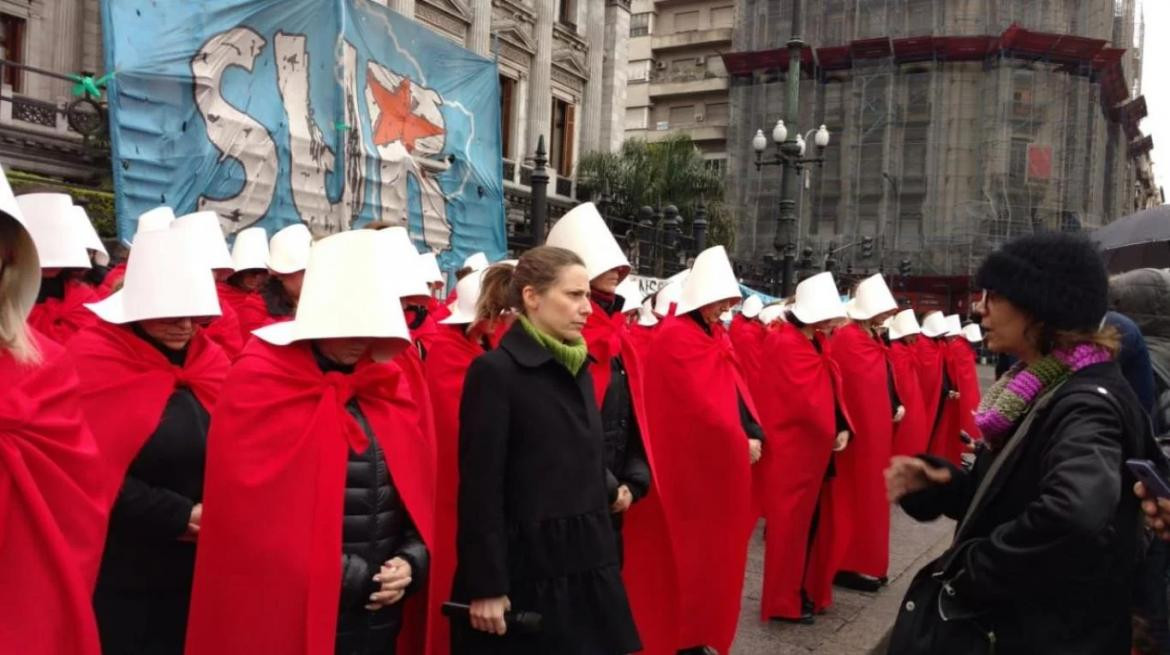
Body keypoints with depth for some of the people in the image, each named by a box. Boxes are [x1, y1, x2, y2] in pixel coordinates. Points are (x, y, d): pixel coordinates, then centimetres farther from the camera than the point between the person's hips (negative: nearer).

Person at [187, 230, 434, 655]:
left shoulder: (389, 384, 7)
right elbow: (249, 512, -14)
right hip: (291, 612, -5)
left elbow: (420, 490, 11)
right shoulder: (258, 383, -10)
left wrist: (411, 562, -6)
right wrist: (350, 578, -12)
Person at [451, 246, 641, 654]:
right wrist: (486, 585, -17)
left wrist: (605, 554, 14)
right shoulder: (494, 372, -13)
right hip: (524, 573, -7)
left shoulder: (578, 369, 9)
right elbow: (480, 490, -16)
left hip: (588, 567, 7)